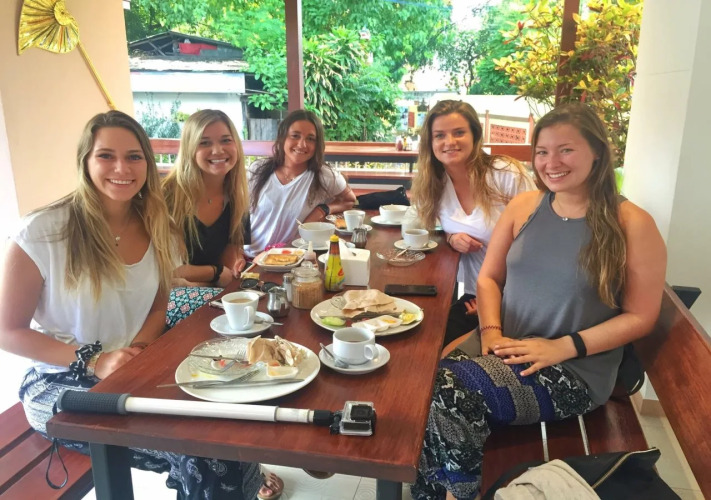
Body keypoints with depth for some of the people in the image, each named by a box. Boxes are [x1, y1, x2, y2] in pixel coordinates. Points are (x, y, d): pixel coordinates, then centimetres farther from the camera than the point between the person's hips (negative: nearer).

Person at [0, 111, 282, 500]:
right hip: (60, 383, -4)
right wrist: (95, 361, -21)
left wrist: (139, 348, -10)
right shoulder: (43, 232, -15)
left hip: (135, 371, 5)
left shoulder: (157, 230, 0)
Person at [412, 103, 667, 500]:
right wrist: (490, 331, -8)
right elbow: (489, 277, 11)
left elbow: (640, 317, -4)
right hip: (503, 348, 5)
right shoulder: (523, 206, 6)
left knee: (454, 397, -26)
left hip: (575, 369, -4)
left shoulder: (633, 224, -6)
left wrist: (563, 347, -15)